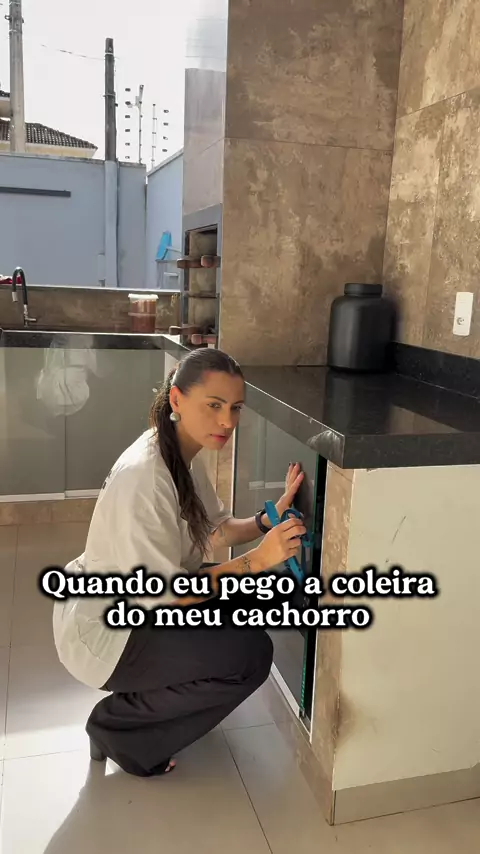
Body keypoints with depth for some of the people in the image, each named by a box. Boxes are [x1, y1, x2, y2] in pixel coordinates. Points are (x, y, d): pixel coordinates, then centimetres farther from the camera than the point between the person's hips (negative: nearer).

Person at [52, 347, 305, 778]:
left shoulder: (186, 453, -3)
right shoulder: (142, 476, -32)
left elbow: (216, 531, 3)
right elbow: (162, 594, -28)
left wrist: (271, 517, -14)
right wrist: (256, 560, -32)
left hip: (137, 604, 9)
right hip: (101, 629, -9)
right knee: (251, 656, -17)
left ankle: (155, 688, 18)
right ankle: (117, 728, 2)